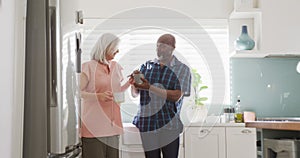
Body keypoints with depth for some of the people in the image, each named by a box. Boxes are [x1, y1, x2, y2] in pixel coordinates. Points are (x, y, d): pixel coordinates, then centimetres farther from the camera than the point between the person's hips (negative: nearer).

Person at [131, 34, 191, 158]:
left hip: (168, 125, -2)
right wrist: (135, 82, -13)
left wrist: (150, 88, -19)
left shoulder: (182, 69, -1)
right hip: (147, 123, 2)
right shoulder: (146, 66, 8)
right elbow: (135, 94, 9)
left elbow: (176, 96, -13)